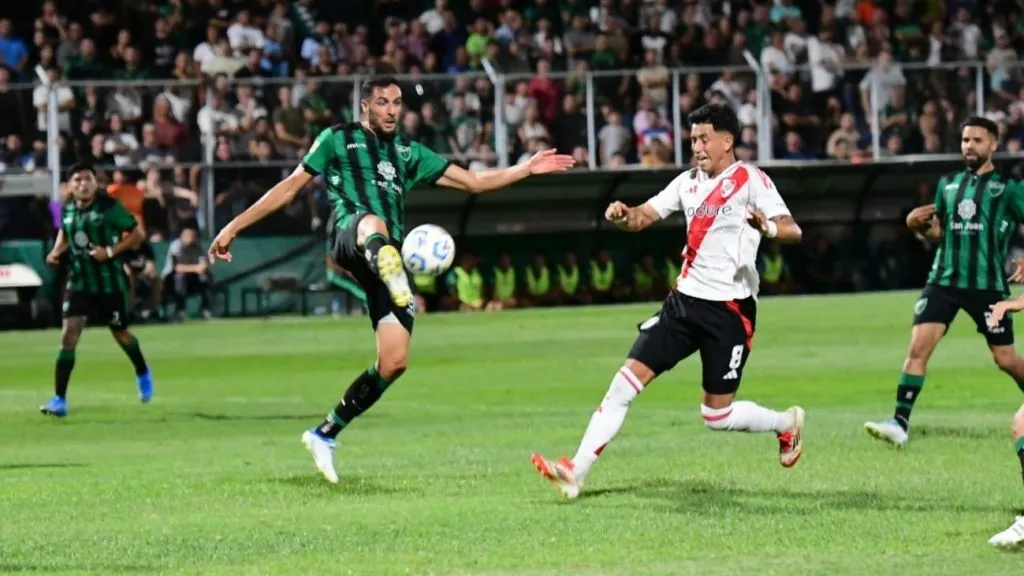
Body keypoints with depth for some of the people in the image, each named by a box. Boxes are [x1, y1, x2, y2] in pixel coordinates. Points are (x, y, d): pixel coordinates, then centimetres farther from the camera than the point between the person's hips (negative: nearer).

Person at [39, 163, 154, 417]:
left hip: (109, 282, -3)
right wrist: (57, 252, 0)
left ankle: (143, 374, 47)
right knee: (69, 332, -12)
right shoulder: (67, 210, 0)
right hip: (79, 281, 3)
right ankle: (59, 400, -11)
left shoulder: (109, 207, -15)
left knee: (120, 332, 14)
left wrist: (111, 252, -21)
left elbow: (137, 234, -10)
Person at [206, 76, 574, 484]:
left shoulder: (408, 153, 27)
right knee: (374, 223, -45)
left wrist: (526, 169, 17)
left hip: (390, 254, 5)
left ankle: (325, 435, 11)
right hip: (348, 240, -5)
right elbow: (290, 187, 15)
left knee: (394, 362, -6)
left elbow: (473, 182, 27)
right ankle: (396, 284, -84)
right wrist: (235, 226, 11)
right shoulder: (338, 140, 15)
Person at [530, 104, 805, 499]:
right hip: (685, 299, 6)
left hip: (729, 310, -6)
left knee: (717, 415, -1)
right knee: (628, 380, -6)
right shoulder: (689, 182, 11)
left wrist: (768, 227, -42)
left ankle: (786, 423, 29)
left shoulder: (751, 181, -8)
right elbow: (643, 217, 10)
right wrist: (623, 216, -14)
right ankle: (576, 472, -8)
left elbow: (793, 231, -18)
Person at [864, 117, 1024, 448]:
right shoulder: (948, 184, 13)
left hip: (987, 285, -3)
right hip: (944, 280, 3)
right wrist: (918, 226, 2)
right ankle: (900, 423, -13)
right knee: (918, 346, -12)